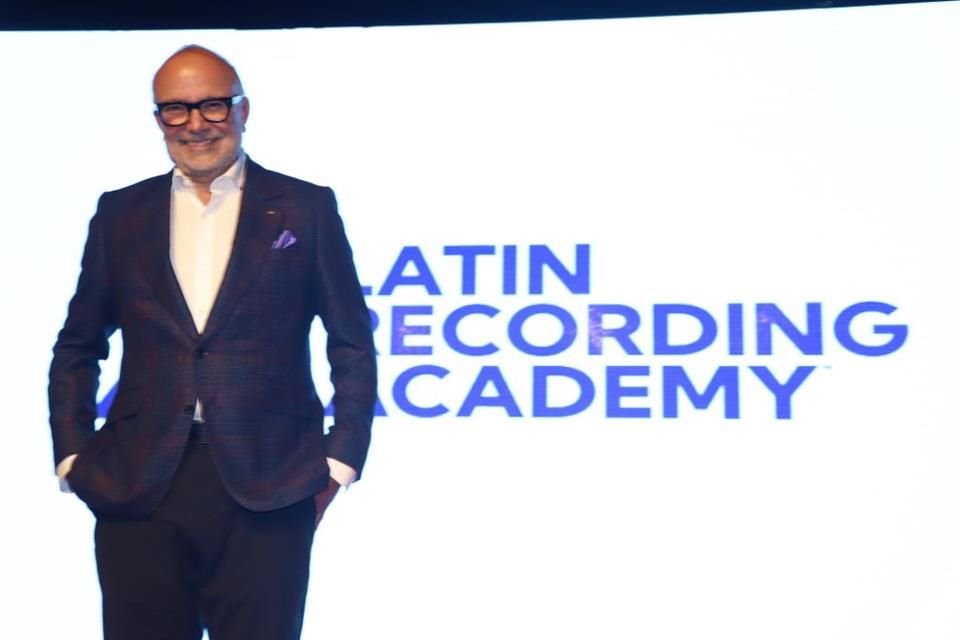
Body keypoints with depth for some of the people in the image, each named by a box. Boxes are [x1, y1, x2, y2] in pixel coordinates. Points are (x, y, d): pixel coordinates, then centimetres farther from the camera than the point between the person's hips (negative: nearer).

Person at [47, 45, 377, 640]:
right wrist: (73, 457, 5)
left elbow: (353, 346, 6)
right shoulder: (120, 214, 11)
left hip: (266, 489, -2)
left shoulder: (306, 209, 5)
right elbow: (77, 349, 16)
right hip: (138, 489, 2)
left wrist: (341, 461, -2)